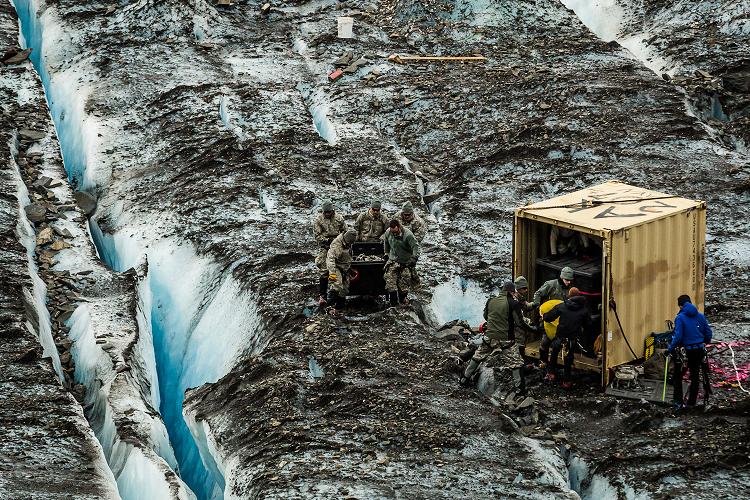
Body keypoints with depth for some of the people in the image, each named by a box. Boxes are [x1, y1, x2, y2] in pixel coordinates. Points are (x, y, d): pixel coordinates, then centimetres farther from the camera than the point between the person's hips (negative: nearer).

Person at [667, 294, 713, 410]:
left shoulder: (680, 318, -12)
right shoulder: (700, 316, 3)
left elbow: (678, 336, -19)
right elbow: (709, 333, 6)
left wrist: (670, 349, -11)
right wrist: (704, 343, 24)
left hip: (685, 351, -5)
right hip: (699, 350, 5)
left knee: (678, 377, 10)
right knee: (695, 377, 14)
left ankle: (678, 402, 5)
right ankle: (691, 403, 18)